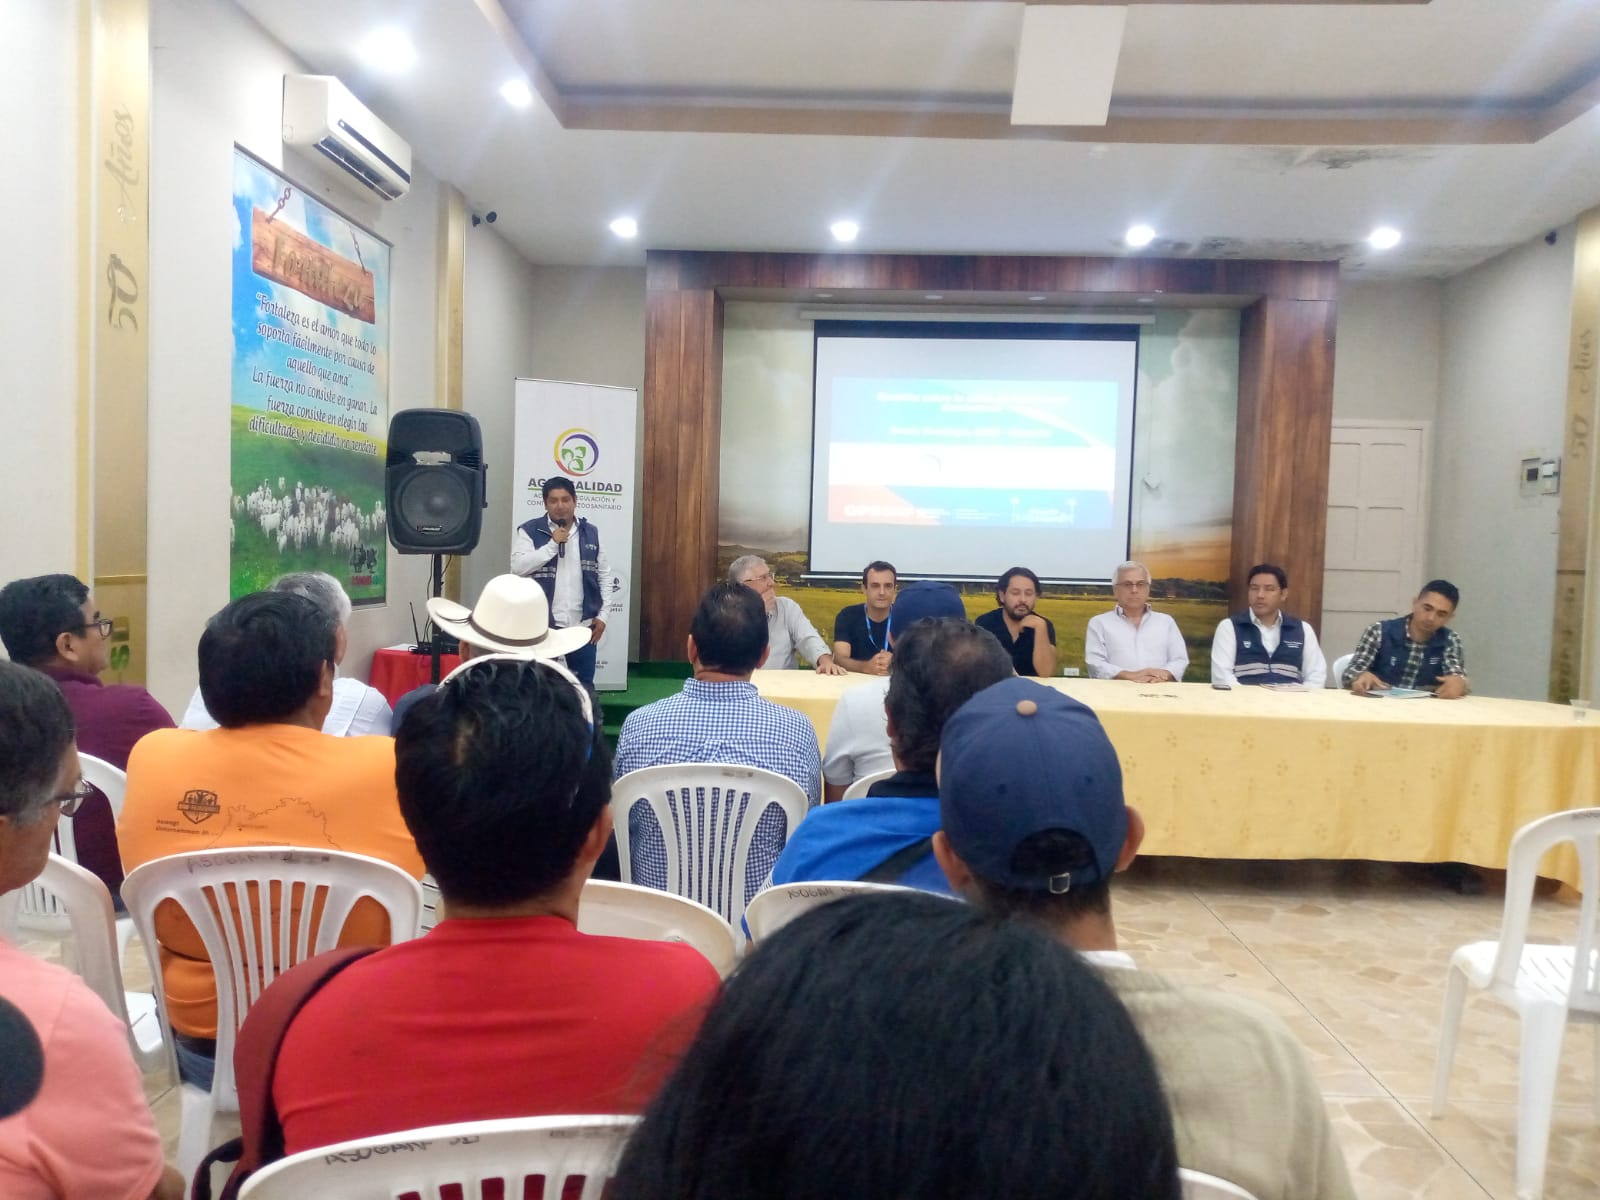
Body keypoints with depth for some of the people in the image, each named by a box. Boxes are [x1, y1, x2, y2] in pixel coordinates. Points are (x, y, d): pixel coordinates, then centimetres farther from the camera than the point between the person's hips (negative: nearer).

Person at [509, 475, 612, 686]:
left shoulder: (591, 532, 8)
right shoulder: (528, 531, -2)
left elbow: (604, 574, 10)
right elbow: (518, 567, -16)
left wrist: (602, 615, 4)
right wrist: (553, 544, -16)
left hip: (583, 625, 3)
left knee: (584, 684, 11)